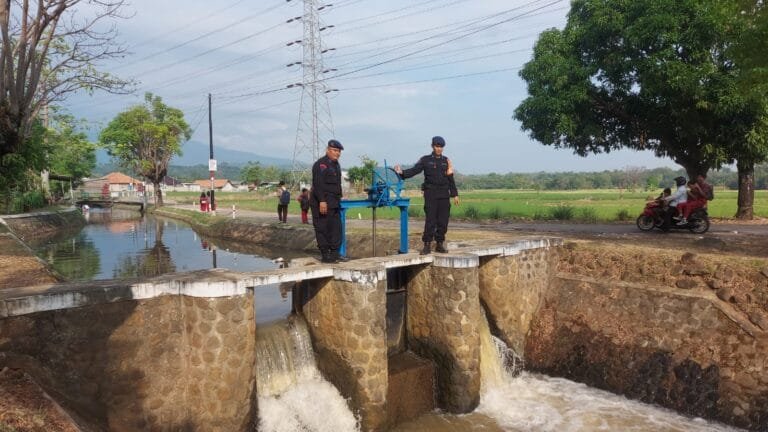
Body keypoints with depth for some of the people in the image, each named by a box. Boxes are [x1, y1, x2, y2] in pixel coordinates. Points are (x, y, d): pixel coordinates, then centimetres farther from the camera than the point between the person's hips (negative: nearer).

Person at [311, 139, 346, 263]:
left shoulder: (336, 164, 19)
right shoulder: (321, 164, -12)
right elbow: (317, 184, -20)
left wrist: (339, 197, 20)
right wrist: (322, 201, -25)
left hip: (334, 204, 10)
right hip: (321, 203, -10)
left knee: (336, 228, 9)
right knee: (322, 229, -4)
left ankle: (334, 253, 15)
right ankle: (325, 255, 0)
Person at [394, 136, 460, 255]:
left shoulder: (446, 161, 13)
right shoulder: (425, 160, 4)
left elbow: (451, 179, 17)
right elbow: (413, 171, -7)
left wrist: (455, 194, 14)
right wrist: (402, 172, -25)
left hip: (444, 195, 3)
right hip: (430, 194, -3)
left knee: (443, 220, 3)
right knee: (430, 220, -8)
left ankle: (440, 244, 12)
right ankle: (427, 245, -3)